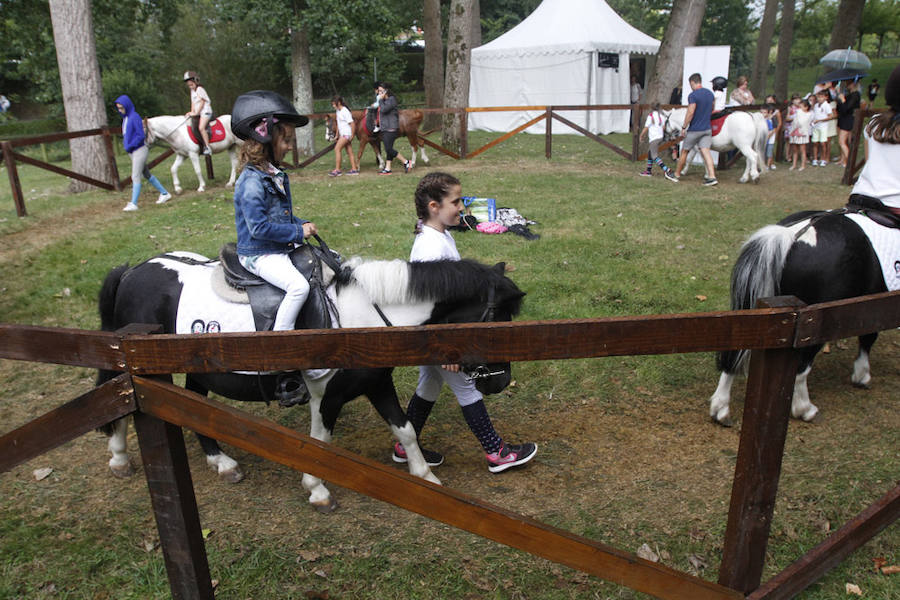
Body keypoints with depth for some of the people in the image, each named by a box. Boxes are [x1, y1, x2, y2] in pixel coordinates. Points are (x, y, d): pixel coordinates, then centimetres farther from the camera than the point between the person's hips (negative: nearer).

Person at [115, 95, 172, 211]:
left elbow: (141, 136, -19)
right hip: (132, 152, 9)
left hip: (139, 150, -9)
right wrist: (125, 143, 7)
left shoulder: (135, 117, -15)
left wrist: (130, 146, -18)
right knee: (146, 175, 16)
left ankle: (133, 204, -8)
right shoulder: (125, 118, 11)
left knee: (135, 177, -10)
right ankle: (164, 194, 26)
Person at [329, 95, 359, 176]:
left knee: (337, 149, -14)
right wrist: (337, 135, 17)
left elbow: (352, 124, -17)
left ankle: (337, 170, -14)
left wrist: (352, 136, -17)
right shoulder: (337, 111, 12)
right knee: (349, 151, 9)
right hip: (342, 134, 9)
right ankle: (354, 169, 12)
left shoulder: (345, 111, -16)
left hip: (346, 134, -9)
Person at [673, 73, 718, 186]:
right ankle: (712, 176, -11)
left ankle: (677, 174, 22)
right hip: (707, 129, 6)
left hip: (695, 129, -6)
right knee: (705, 151, 0)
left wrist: (684, 128, -13)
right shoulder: (710, 94, 8)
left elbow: (690, 113, -20)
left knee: (684, 151, 9)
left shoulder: (693, 95, -16)